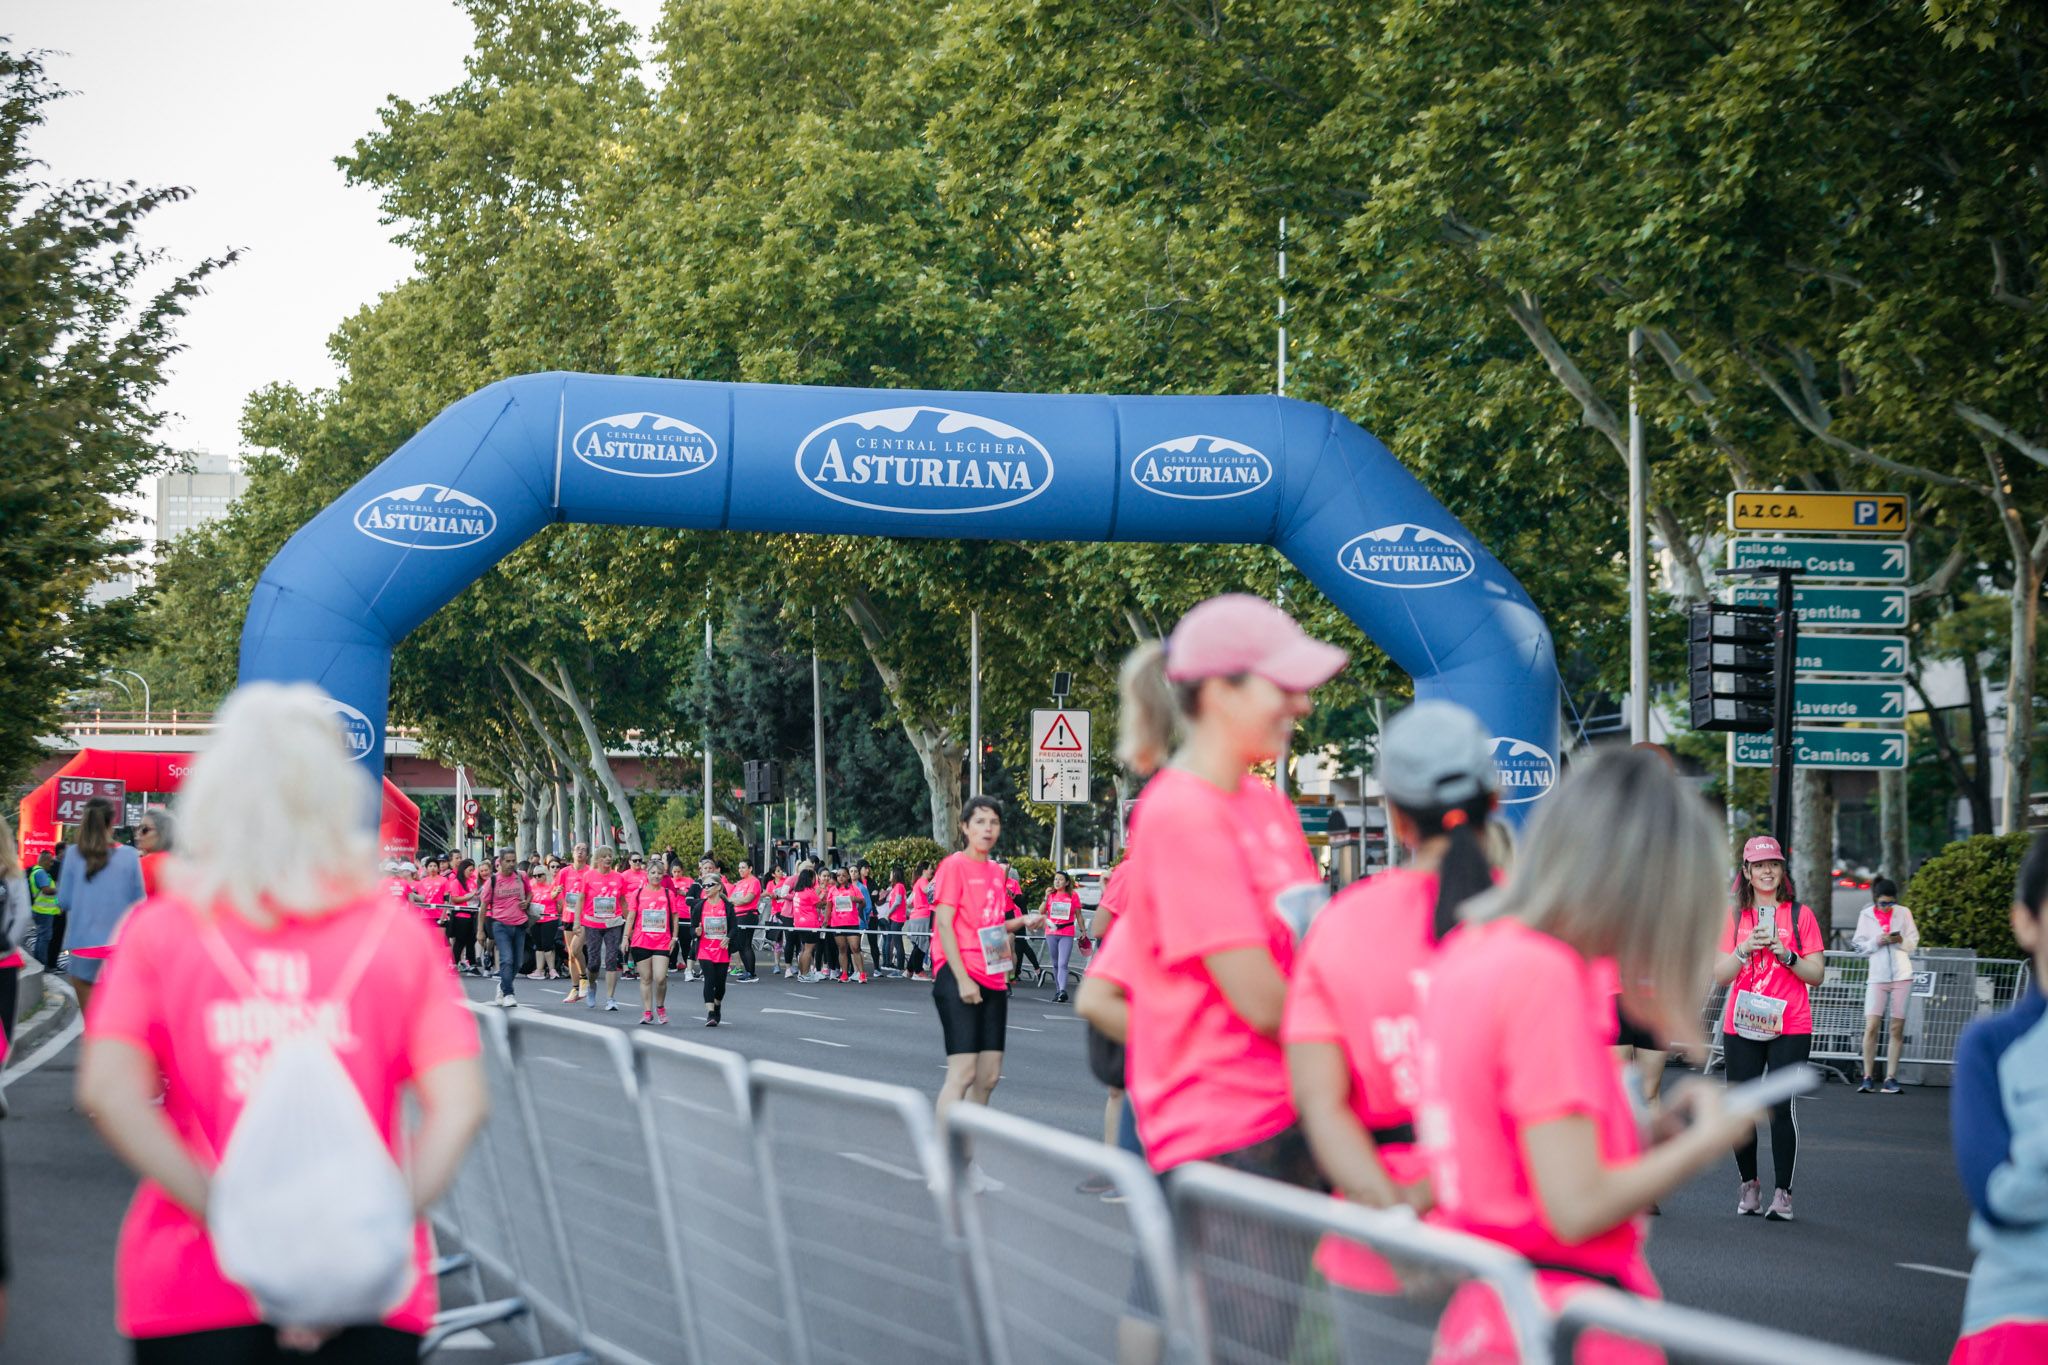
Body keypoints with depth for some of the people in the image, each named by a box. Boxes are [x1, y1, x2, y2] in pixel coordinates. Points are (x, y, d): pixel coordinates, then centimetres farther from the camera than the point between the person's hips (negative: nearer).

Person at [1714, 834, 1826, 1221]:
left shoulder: (1800, 914, 6)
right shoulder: (1733, 916, 10)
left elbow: (1816, 974, 4)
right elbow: (1719, 975, 5)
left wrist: (1786, 955, -12)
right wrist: (1745, 949, -11)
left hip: (1789, 1027, -2)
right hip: (1741, 1026, 2)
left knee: (1779, 1107, -10)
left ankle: (1783, 1193, -5)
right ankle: (1748, 1185, 18)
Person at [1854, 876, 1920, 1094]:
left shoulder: (1903, 913, 6)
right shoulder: (1866, 915, 6)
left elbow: (1914, 944, 7)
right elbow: (1859, 947, 5)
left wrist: (1901, 941, -14)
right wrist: (1877, 942, -13)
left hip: (1902, 975, 1)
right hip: (1877, 976, -1)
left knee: (1897, 1028, 0)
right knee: (1871, 1026, -11)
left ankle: (1890, 1078, 4)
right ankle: (1868, 1077, -5)